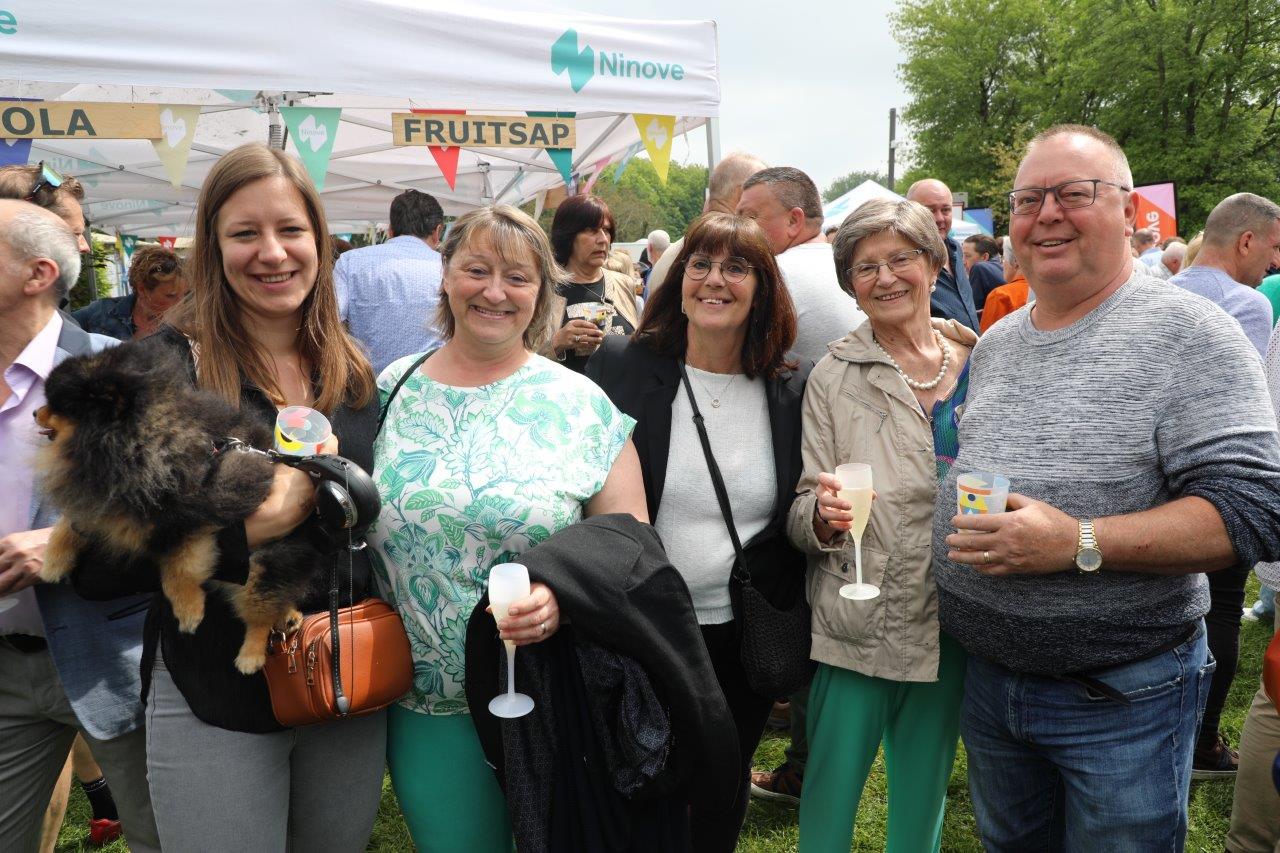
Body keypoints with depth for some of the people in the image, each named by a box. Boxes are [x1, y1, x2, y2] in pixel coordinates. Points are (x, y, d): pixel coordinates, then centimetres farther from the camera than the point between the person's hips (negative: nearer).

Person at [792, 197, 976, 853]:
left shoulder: (982, 364, 3)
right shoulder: (834, 376, -3)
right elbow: (804, 519, -4)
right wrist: (823, 514, -25)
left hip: (951, 626, 3)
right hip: (858, 627, -2)